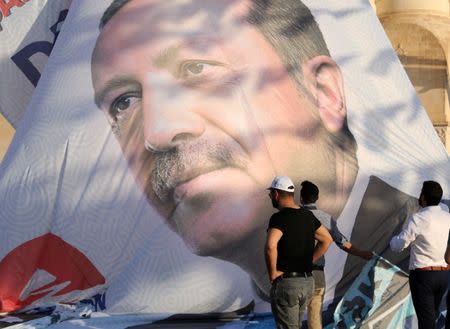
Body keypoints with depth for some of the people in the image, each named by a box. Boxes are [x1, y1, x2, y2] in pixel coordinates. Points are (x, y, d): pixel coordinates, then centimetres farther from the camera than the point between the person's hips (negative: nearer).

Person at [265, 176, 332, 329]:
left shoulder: (279, 218, -16)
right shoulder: (307, 215, 8)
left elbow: (270, 246, -33)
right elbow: (327, 240, 19)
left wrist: (272, 273, -19)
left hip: (286, 283, -8)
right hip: (307, 282, 8)